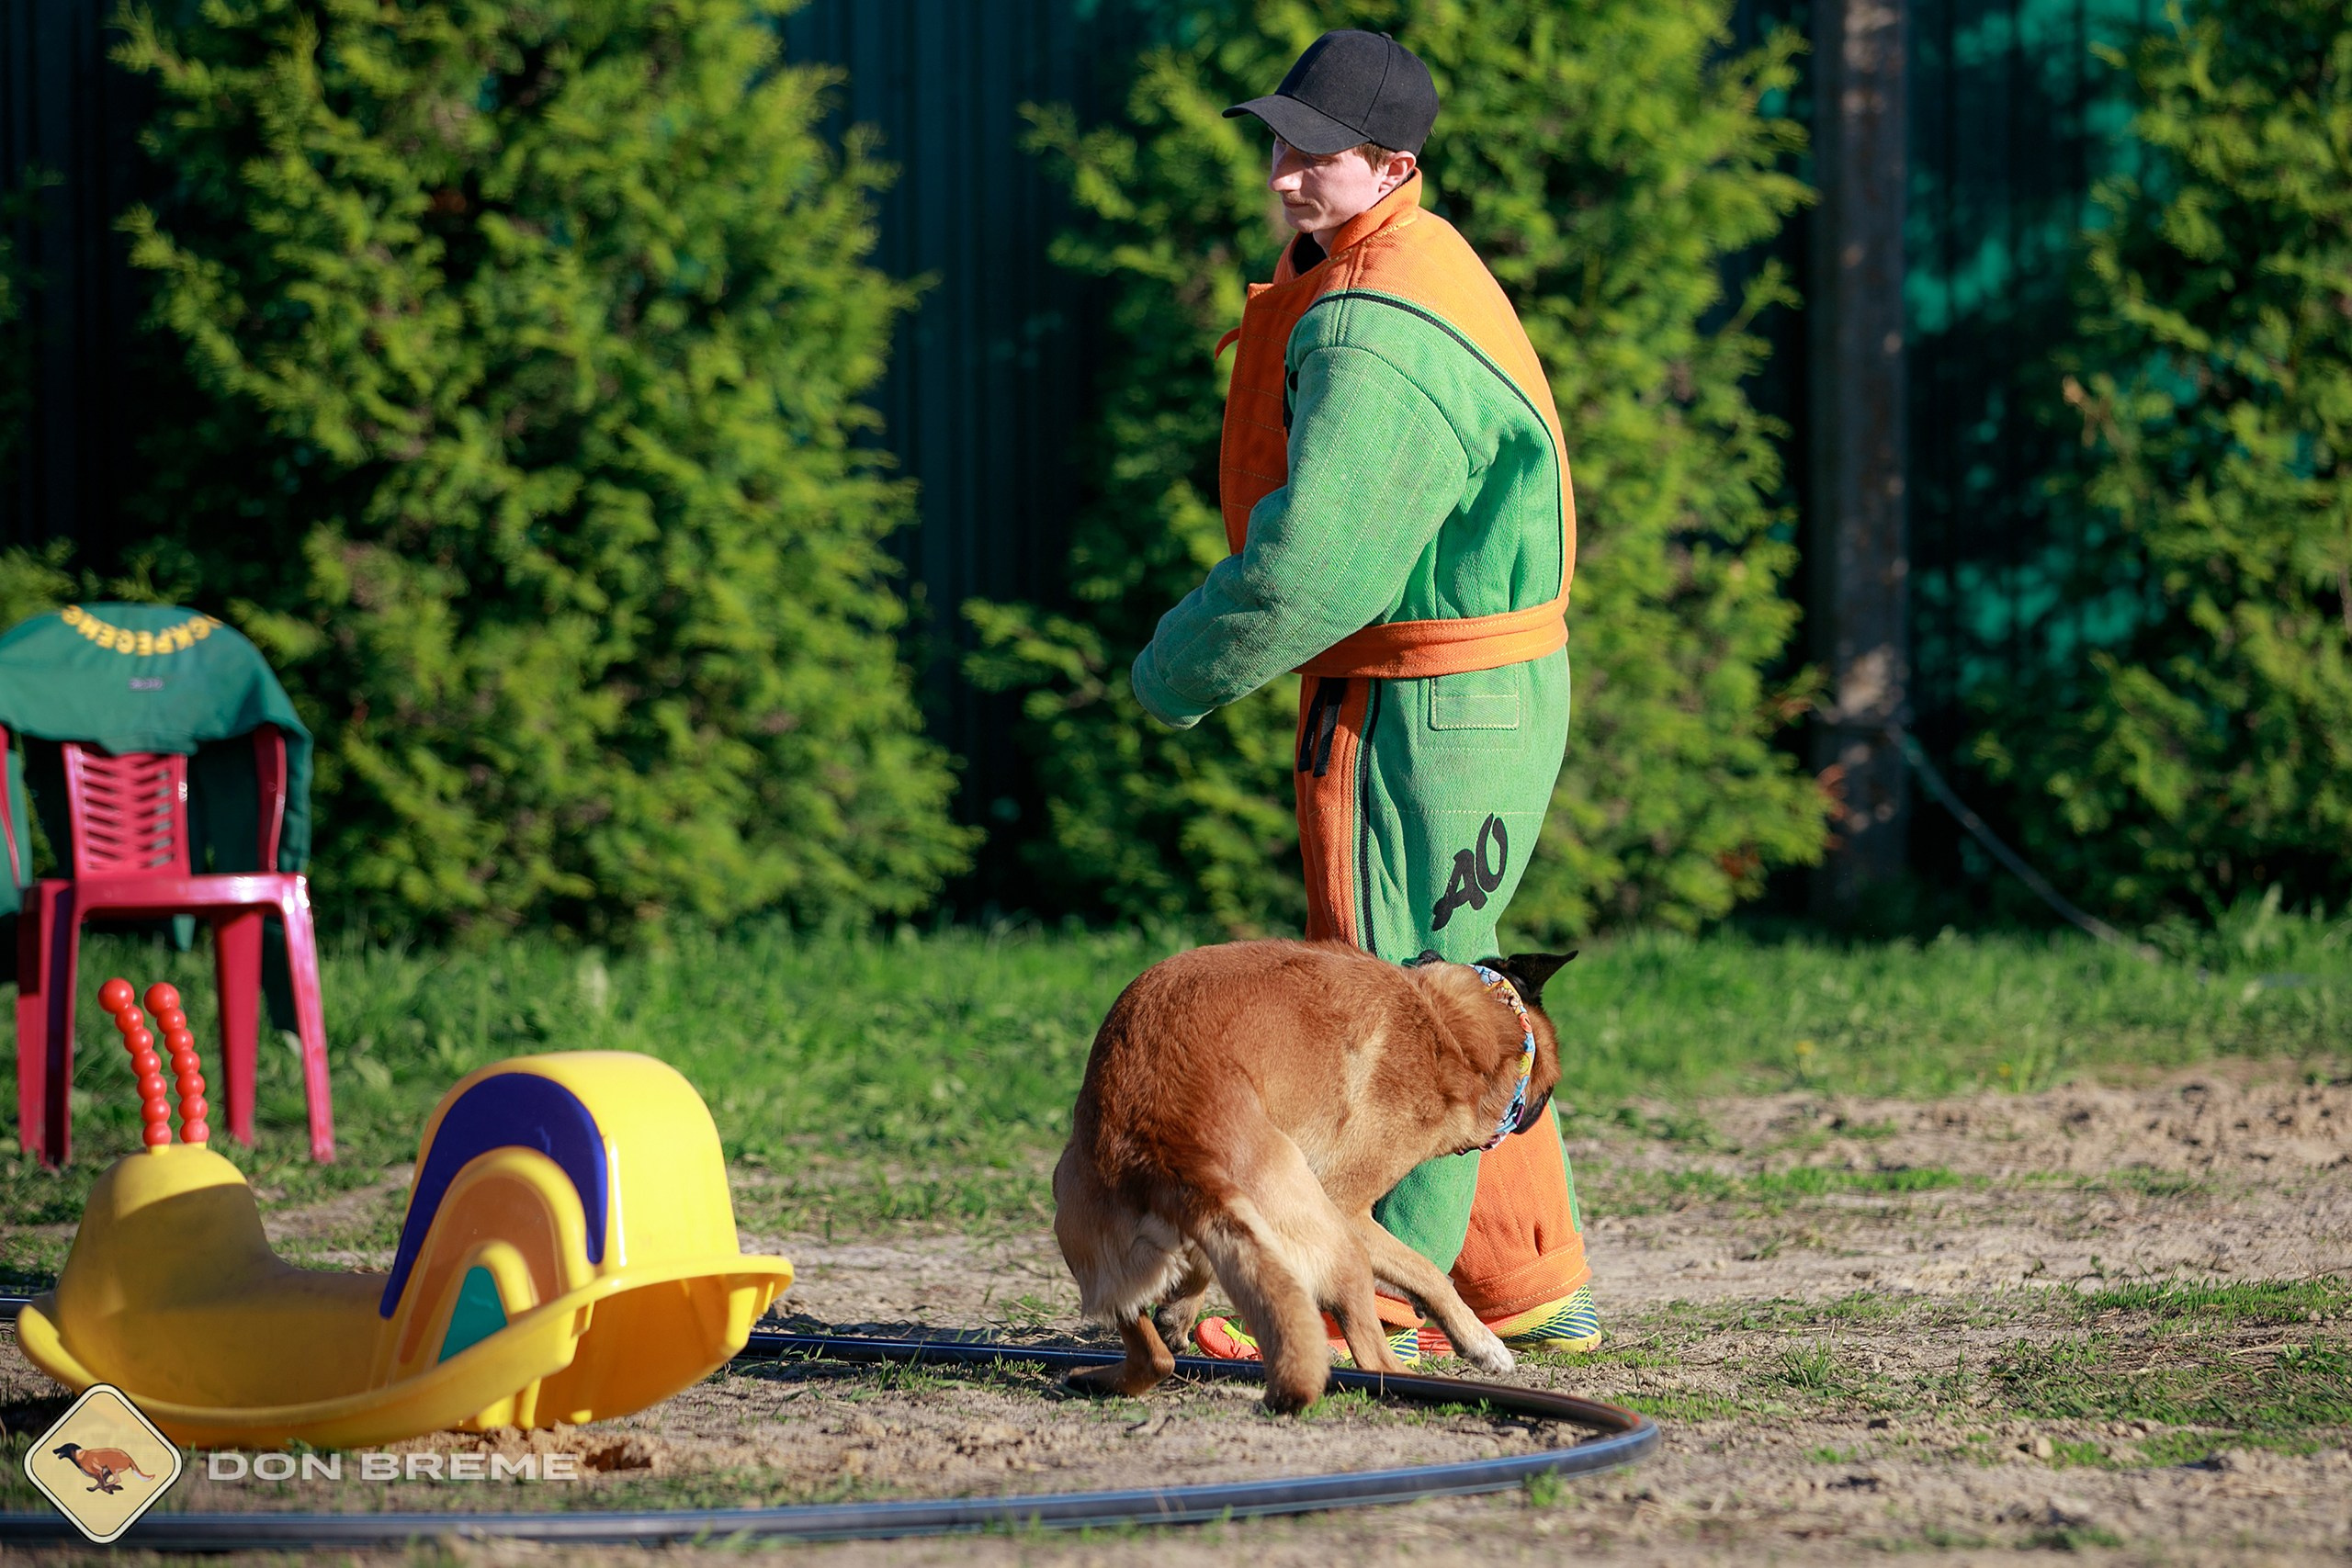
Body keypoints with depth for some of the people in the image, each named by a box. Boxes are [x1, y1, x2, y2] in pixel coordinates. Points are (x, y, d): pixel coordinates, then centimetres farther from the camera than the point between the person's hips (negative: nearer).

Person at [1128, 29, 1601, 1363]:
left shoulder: (1374, 336, -23)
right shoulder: (1415, 266, 12)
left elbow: (1306, 566, -28)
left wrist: (1180, 670, -13)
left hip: (1423, 705, -11)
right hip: (1488, 697, 11)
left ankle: (1379, 1309, 1)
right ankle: (1533, 1286, 27)